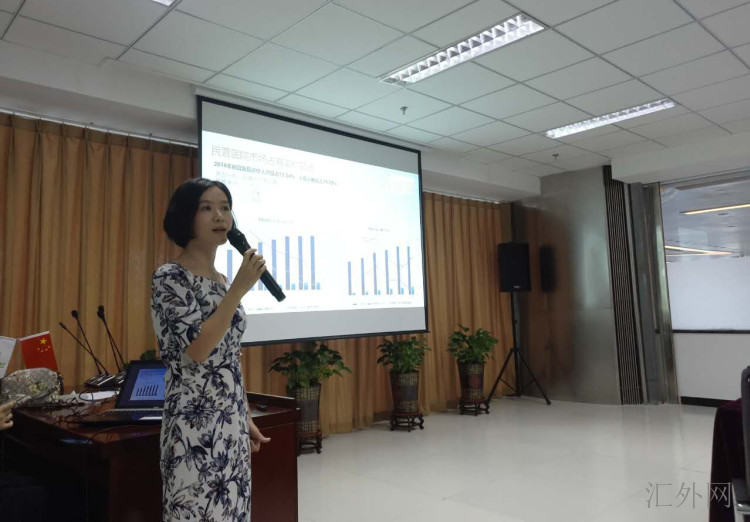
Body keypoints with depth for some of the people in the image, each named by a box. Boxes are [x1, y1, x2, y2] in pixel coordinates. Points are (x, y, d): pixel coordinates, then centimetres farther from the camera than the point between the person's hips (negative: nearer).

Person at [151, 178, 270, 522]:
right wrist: (240, 288, -21)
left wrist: (246, 419, 16)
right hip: (195, 425, -7)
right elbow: (197, 349, -24)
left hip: (231, 424, 7)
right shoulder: (169, 278, -12)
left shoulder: (222, 281, 11)